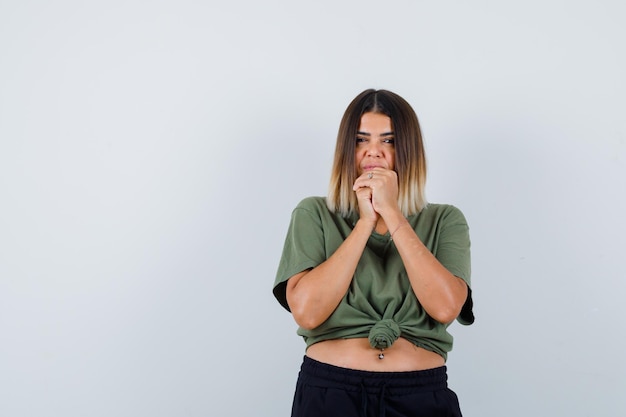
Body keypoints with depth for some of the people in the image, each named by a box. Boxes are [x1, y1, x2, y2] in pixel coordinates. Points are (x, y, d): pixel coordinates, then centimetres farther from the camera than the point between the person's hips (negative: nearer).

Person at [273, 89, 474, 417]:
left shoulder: (444, 220, 3)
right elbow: (306, 312, -13)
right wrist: (366, 221, -12)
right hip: (328, 390, -1)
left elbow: (446, 308, -14)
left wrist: (391, 213, -13)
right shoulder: (313, 215, 1)